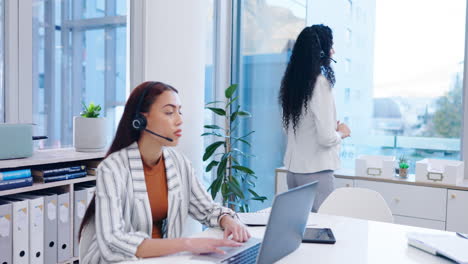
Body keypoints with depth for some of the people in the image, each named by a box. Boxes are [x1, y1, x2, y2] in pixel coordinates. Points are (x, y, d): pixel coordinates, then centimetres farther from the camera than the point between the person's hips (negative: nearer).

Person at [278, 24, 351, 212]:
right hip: (315, 170, -8)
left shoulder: (292, 81, 6)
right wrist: (342, 133, 3)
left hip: (293, 168, 8)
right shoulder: (320, 83, -16)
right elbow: (326, 138, -19)